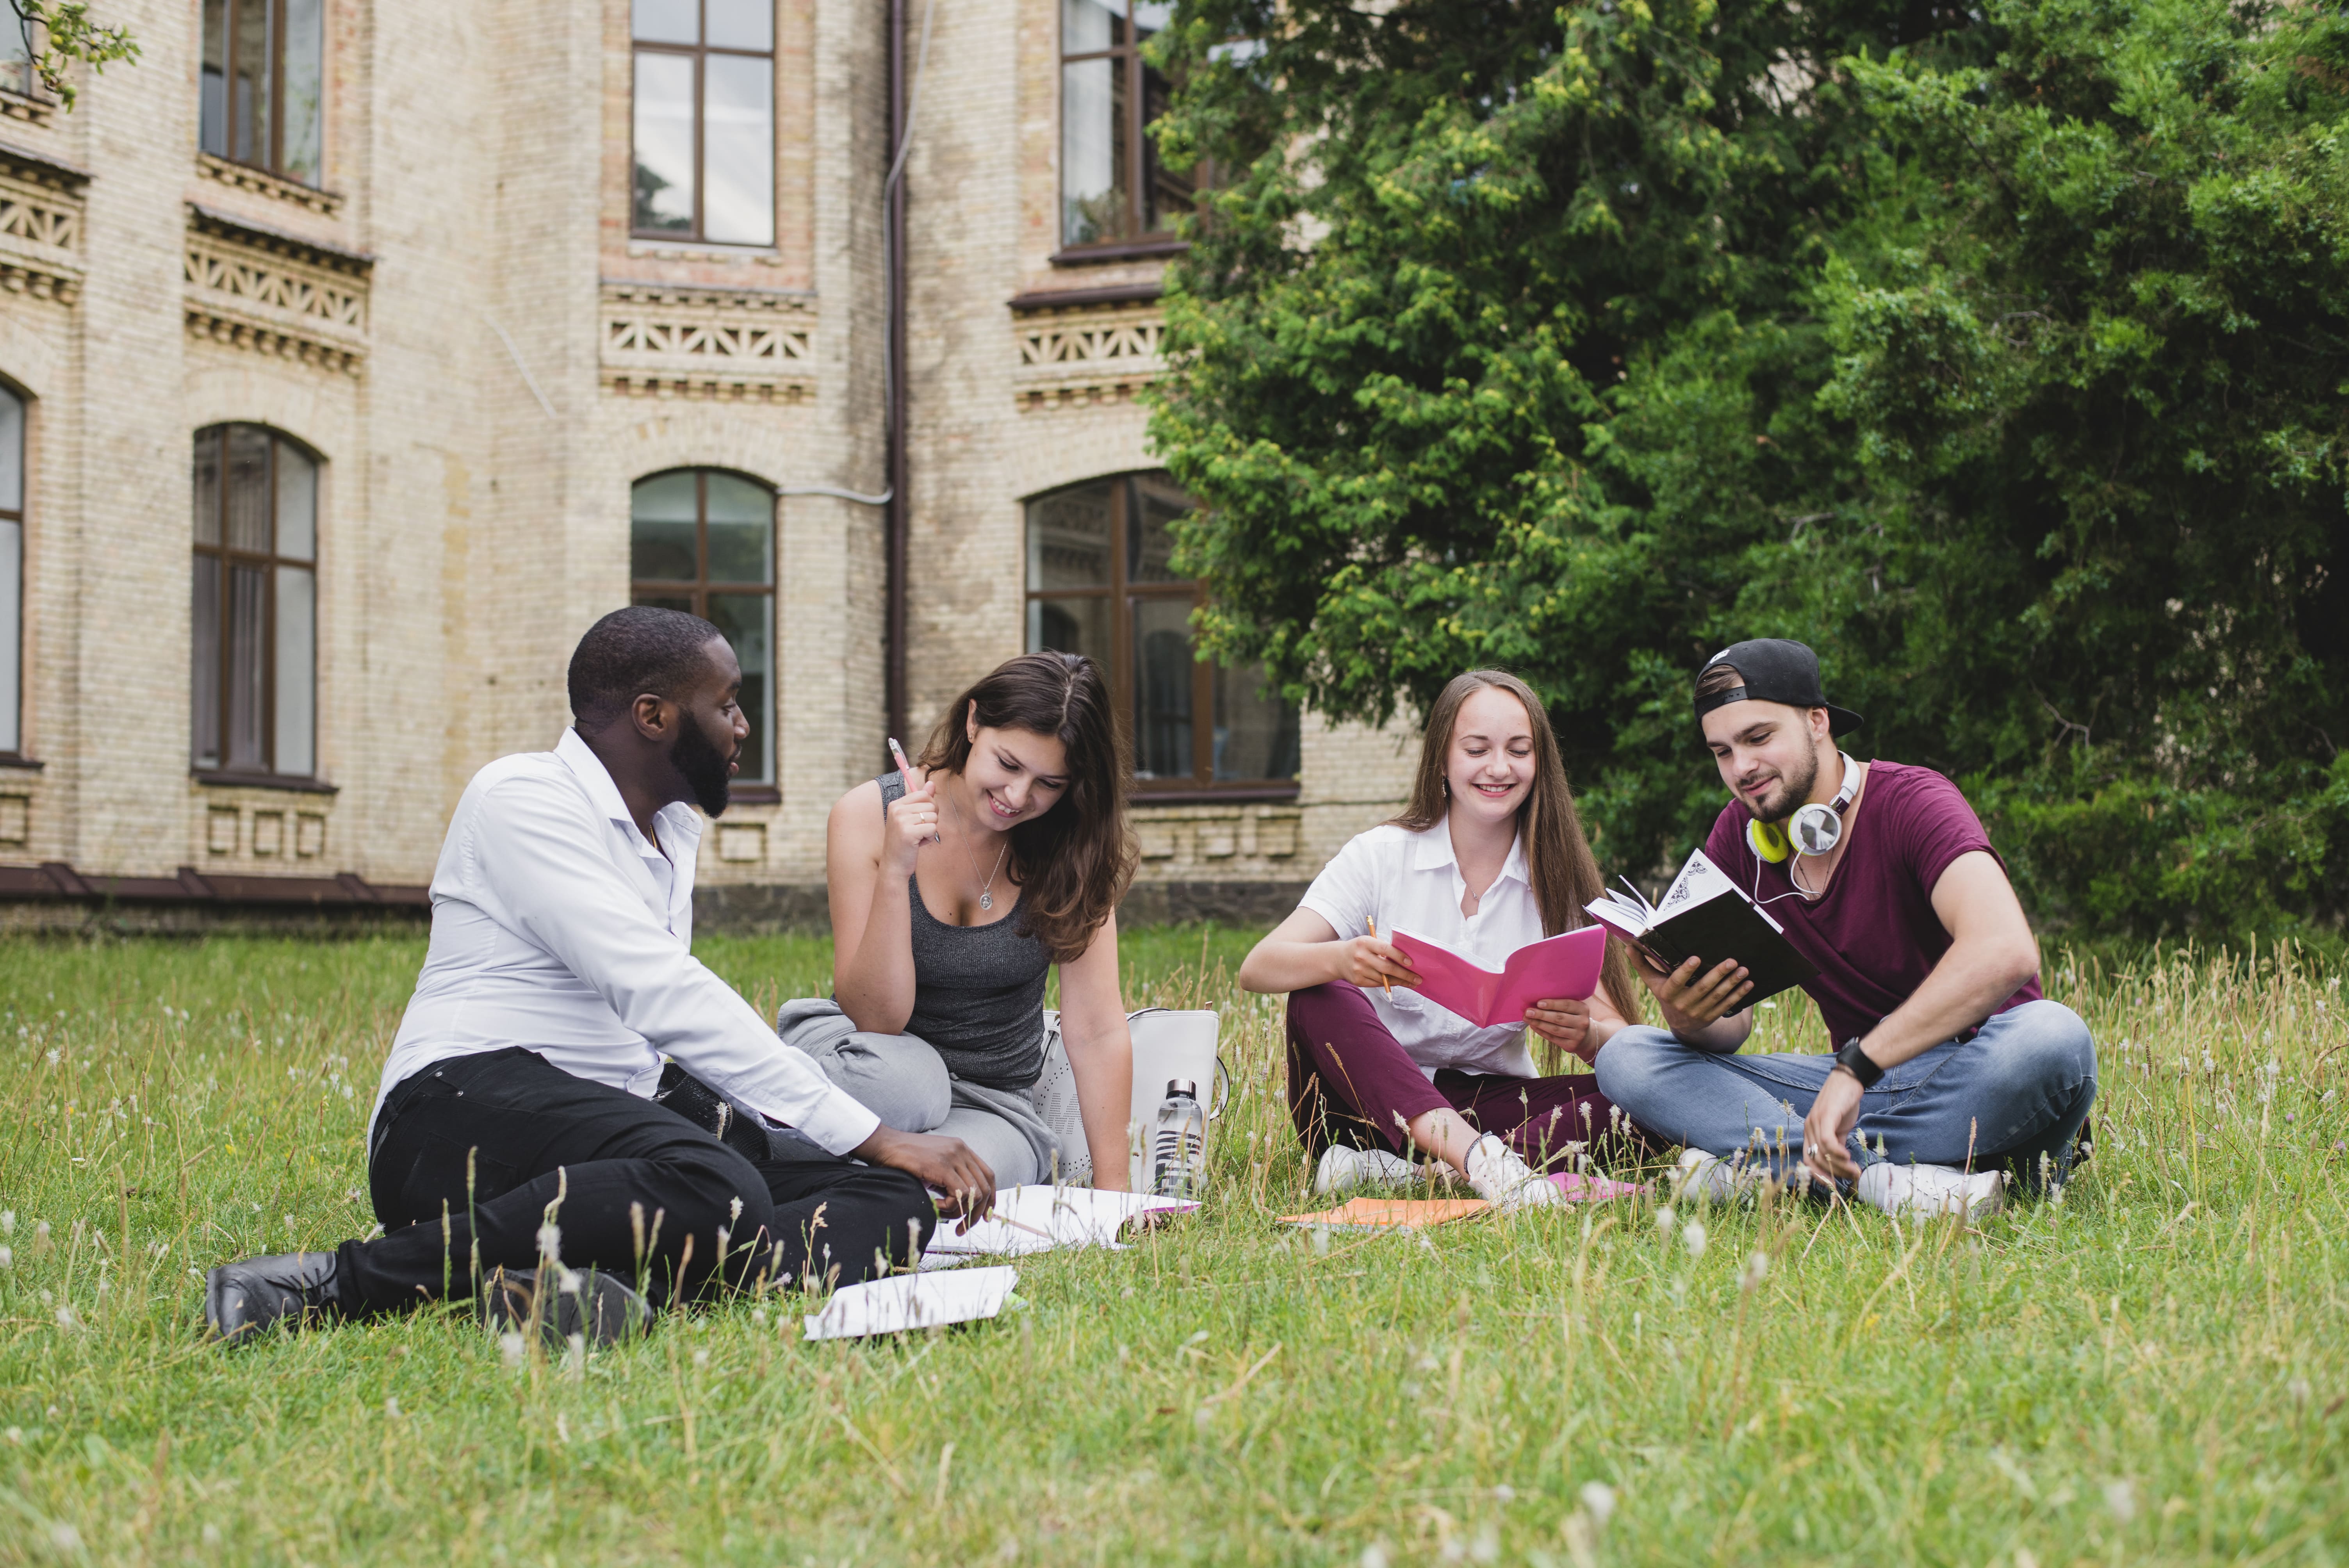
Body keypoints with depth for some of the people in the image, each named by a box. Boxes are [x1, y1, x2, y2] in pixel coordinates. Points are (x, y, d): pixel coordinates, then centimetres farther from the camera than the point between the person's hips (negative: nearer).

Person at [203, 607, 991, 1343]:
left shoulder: (674, 830, 23)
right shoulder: (523, 798, -6)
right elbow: (660, 994, -17)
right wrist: (872, 1137, -20)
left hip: (611, 1136, 9)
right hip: (466, 1106, -9)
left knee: (895, 1202, -9)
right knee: (718, 1191, -38)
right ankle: (342, 1279, -30)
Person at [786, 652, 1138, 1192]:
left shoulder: (1072, 847, -7)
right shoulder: (868, 815, -12)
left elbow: (1099, 1032, -11)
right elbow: (877, 1019, -16)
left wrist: (1112, 1191, -17)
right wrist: (895, 872, -29)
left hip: (994, 1104, 0)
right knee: (897, 1077, -37)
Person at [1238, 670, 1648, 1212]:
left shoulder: (1555, 880, 2)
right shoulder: (1380, 856, -3)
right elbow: (1258, 969, -15)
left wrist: (1586, 1033, -31)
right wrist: (1342, 960, -37)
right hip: (1373, 1101, -1)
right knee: (1322, 998, -29)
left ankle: (1395, 1172, -36)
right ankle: (1480, 1160, -47)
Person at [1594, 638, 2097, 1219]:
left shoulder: (1913, 802, -15)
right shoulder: (1739, 835, 4)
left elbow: (2006, 952, -34)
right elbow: (1731, 1024, 4)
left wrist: (1856, 1066, -39)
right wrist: (1690, 1018, -22)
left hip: (1976, 1077, -5)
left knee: (2052, 1037, -39)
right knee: (1626, 1058, -12)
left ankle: (1765, 1160, -32)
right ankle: (1882, 1176, -30)